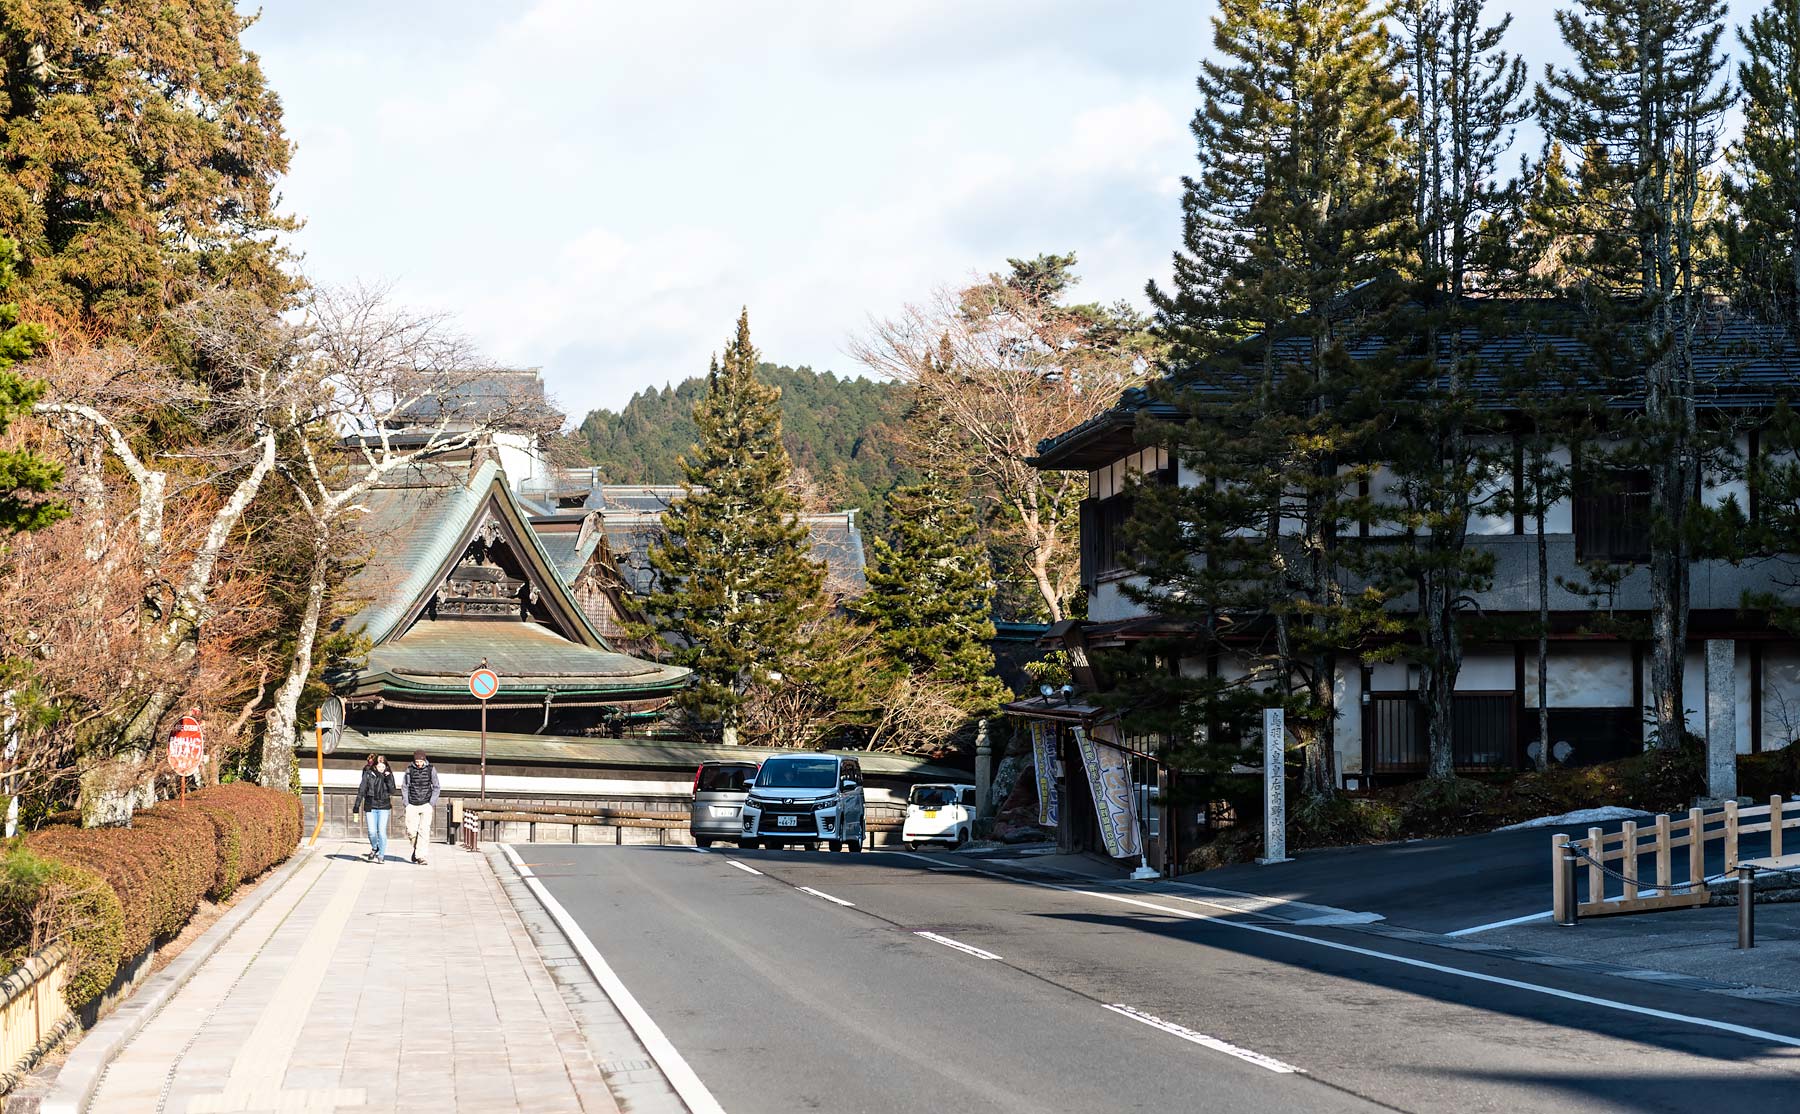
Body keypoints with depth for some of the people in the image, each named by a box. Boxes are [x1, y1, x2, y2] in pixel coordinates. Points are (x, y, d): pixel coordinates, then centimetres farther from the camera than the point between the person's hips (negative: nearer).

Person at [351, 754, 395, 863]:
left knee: (382, 831, -6)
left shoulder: (388, 775, 1)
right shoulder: (368, 774, -2)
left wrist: (388, 779, -18)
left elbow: (392, 791, -4)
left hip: (383, 807, 0)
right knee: (372, 832, -3)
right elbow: (361, 790, 2)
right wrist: (356, 806, 0)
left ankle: (381, 855, 4)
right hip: (370, 807, 0)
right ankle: (374, 848, 26)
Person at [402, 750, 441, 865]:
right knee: (411, 831, -2)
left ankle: (420, 856, -8)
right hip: (412, 805, 1)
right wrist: (406, 804, 0)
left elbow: (436, 787, 5)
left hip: (426, 805, -1)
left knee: (424, 831, -10)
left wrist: (431, 803, -4)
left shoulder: (431, 769, 0)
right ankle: (415, 848, 26)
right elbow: (405, 787, 8)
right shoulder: (409, 770, 2)